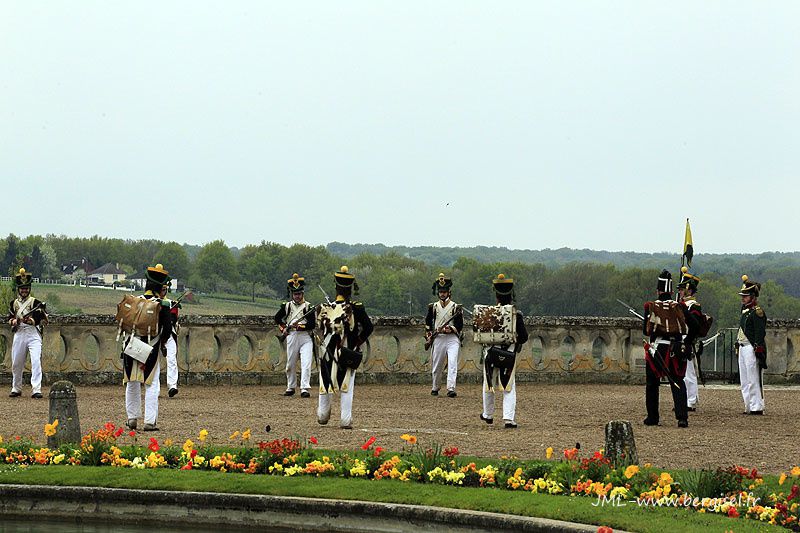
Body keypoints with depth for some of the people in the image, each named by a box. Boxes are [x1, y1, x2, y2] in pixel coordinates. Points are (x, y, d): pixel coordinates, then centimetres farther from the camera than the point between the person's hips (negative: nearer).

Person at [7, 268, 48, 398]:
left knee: (36, 361, -17)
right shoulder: (13, 303, 14)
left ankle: (36, 389, -20)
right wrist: (13, 321, -2)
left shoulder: (36, 303, 1)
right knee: (16, 364, 9)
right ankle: (16, 389, 25)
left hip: (33, 334, -4)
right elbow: (9, 318, 20)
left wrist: (33, 321, -20)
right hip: (19, 335, 4)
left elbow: (44, 319, -3)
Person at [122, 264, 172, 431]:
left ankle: (132, 418, 21)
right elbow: (168, 329, -8)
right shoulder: (163, 305, -8)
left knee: (132, 384, 16)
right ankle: (150, 421, -2)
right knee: (151, 386, 3)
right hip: (151, 350, -3)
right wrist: (162, 342, 12)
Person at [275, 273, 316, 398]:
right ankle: (290, 387, 25)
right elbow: (277, 317, 24)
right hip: (292, 337, 3)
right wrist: (282, 328, 10)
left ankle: (305, 388, -17)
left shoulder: (308, 306, 1)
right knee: (291, 365, 11)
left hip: (306, 337, -3)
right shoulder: (287, 306, 10)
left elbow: (313, 324, -6)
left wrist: (300, 326, -17)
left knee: (306, 364, -14)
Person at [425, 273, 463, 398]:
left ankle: (451, 389, -24)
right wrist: (428, 334, 8)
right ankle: (435, 388, 27)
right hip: (438, 339, 3)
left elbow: (460, 325, 0)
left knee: (452, 364, -17)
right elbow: (428, 322, 21)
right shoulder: (433, 307, 10)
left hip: (452, 338, -3)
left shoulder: (455, 307, 2)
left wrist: (451, 329, -17)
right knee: (437, 366, 9)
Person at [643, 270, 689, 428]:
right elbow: (686, 330, 4)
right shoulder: (679, 307, 2)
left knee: (652, 384, 13)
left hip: (656, 348, -1)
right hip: (676, 349, 1)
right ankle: (682, 417, -11)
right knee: (678, 384, 3)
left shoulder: (651, 307, -5)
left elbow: (646, 331, -5)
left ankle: (652, 417, 18)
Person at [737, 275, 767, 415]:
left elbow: (760, 333, -16)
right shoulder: (745, 310, 16)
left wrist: (758, 351, -20)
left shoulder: (757, 312, -11)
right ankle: (749, 407, 17)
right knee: (744, 381, 12)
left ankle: (757, 407, -5)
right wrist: (738, 345, 21)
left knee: (753, 380, -8)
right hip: (742, 348, 10)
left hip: (751, 348, -10)